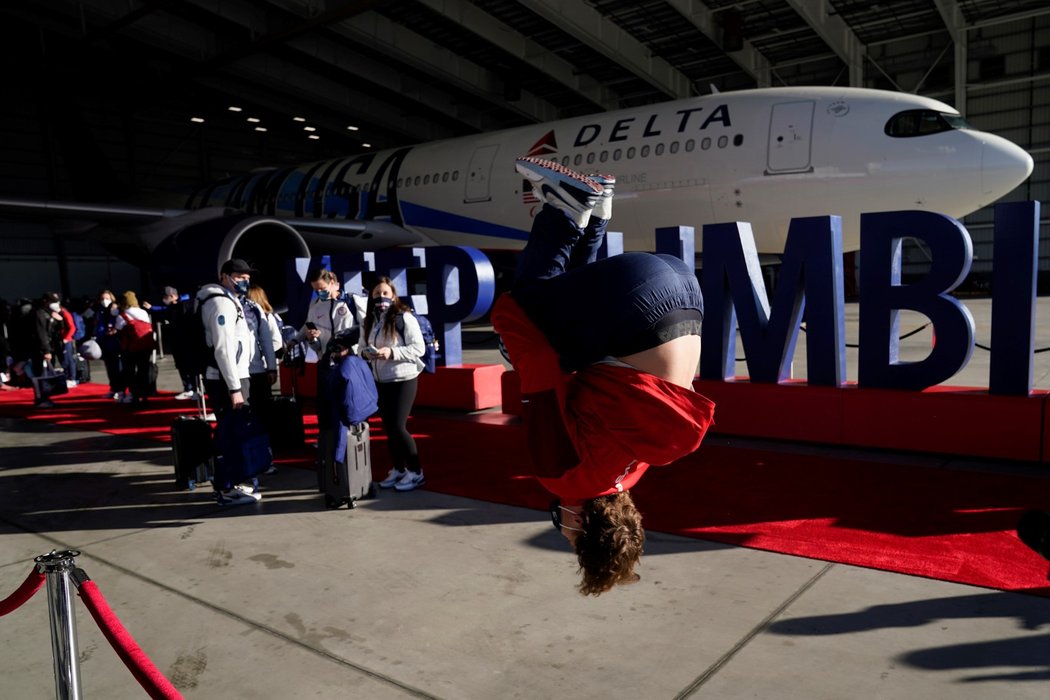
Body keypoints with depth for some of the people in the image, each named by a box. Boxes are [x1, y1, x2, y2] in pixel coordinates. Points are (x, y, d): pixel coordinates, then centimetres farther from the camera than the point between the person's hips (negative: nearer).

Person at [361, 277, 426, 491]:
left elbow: (418, 348, -14)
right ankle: (397, 469, 26)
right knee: (388, 428, 11)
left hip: (403, 380, -6)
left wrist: (391, 352, -23)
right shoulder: (368, 322, 8)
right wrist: (366, 353, -8)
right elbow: (362, 348, 15)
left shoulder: (404, 318, -10)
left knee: (398, 427, -8)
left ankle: (415, 472, 7)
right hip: (380, 381, 6)